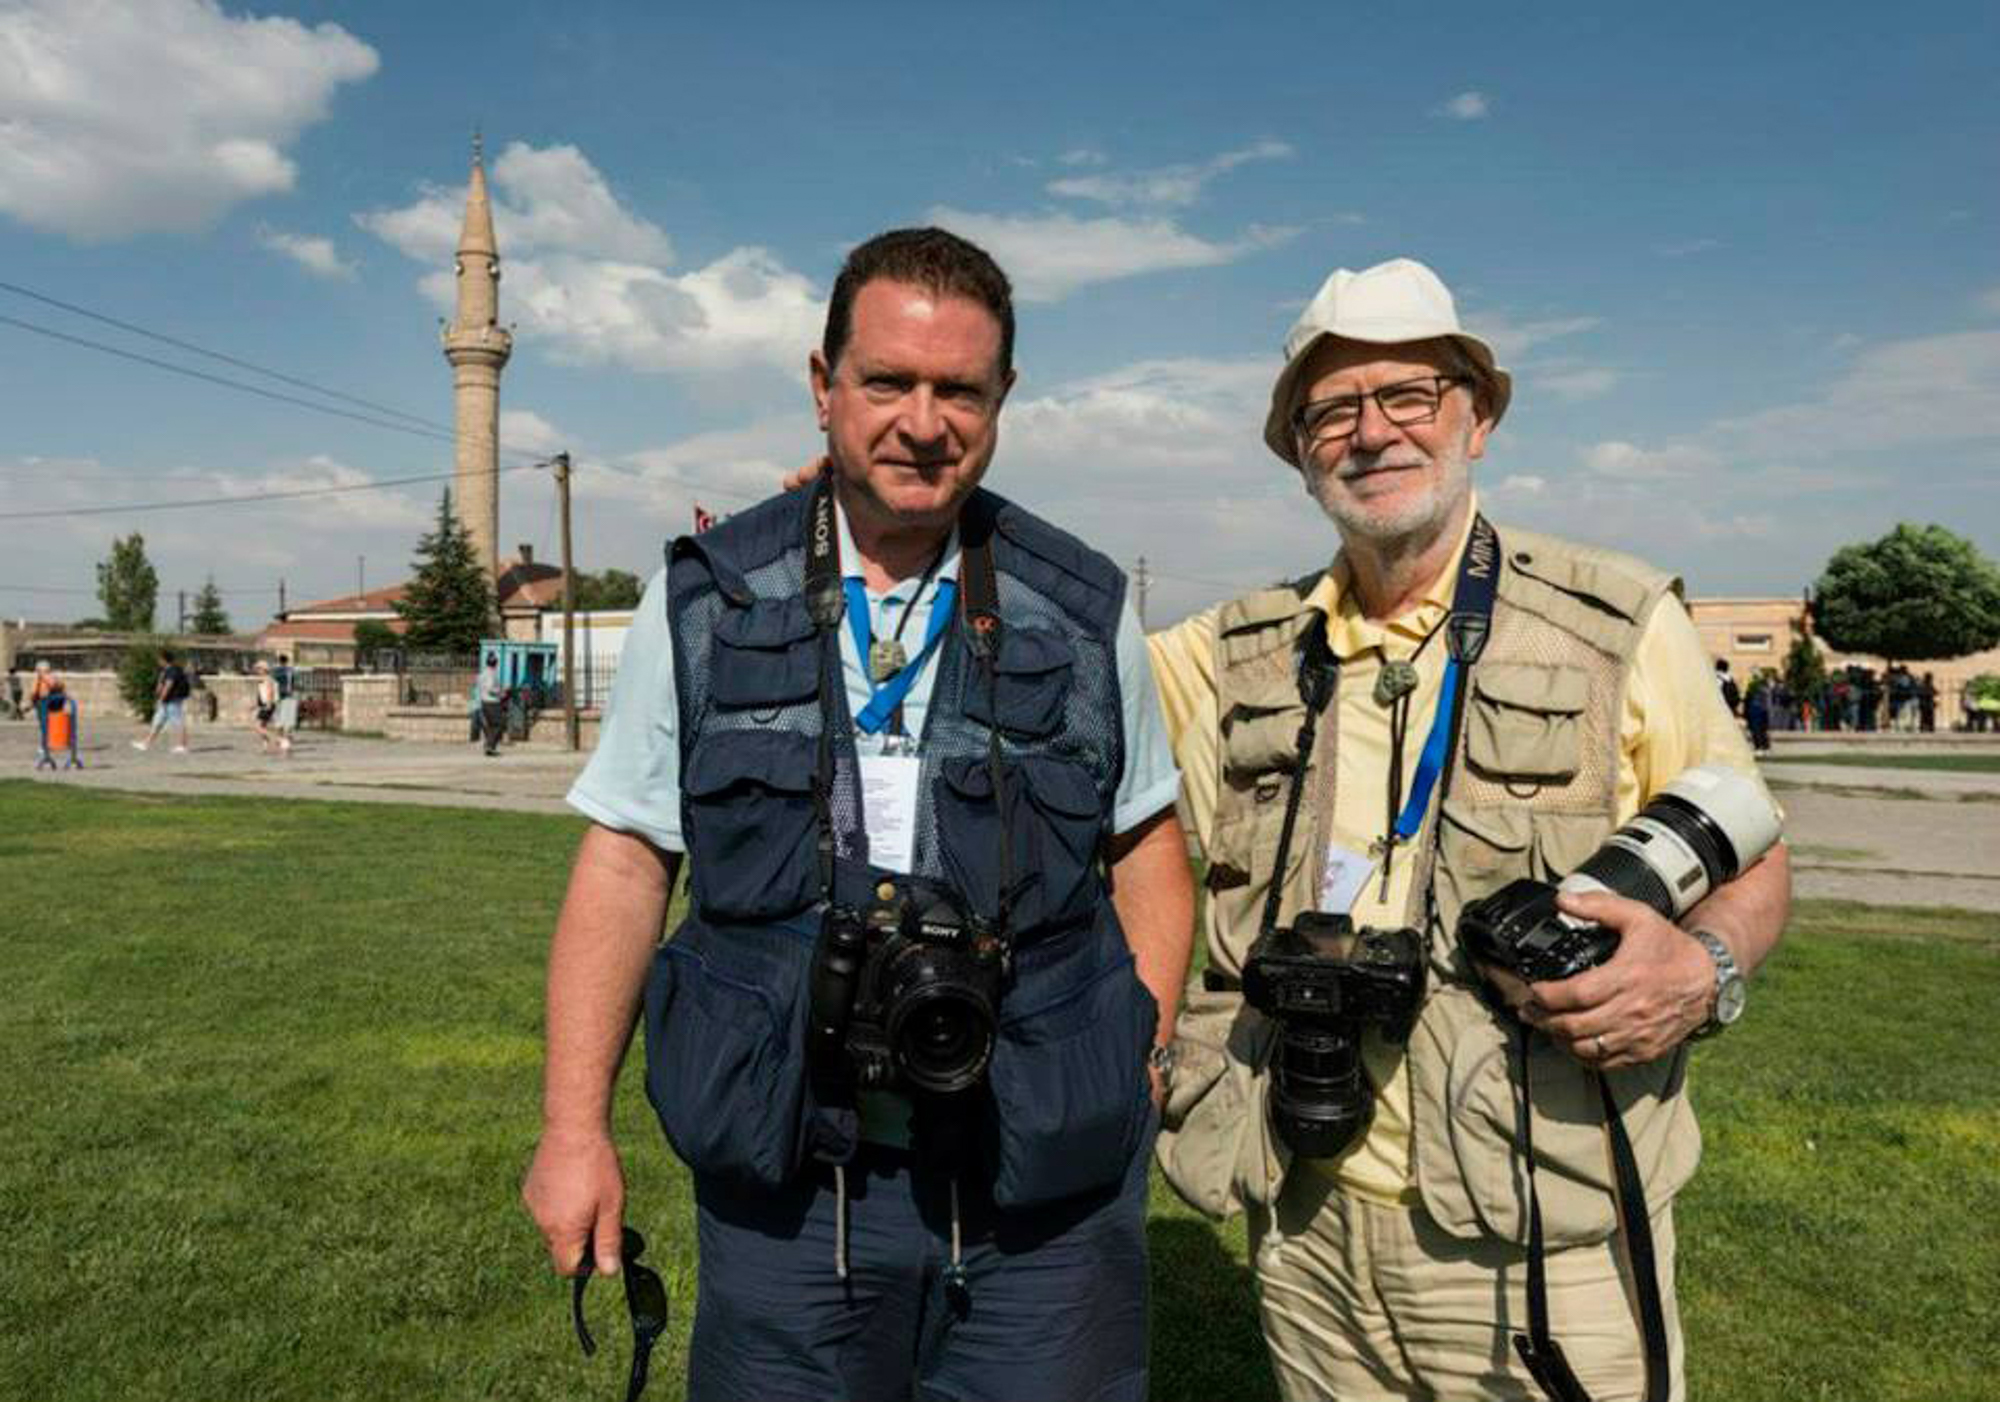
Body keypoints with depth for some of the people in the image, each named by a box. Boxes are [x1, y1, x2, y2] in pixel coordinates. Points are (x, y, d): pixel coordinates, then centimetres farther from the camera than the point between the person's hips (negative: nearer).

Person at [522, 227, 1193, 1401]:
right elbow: (626, 864, 1)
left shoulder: (1083, 609, 0)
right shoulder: (706, 602, -1)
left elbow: (1146, 842, 8)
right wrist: (575, 1129, -1)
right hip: (785, 1182, 0)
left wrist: (1137, 1074, 0)